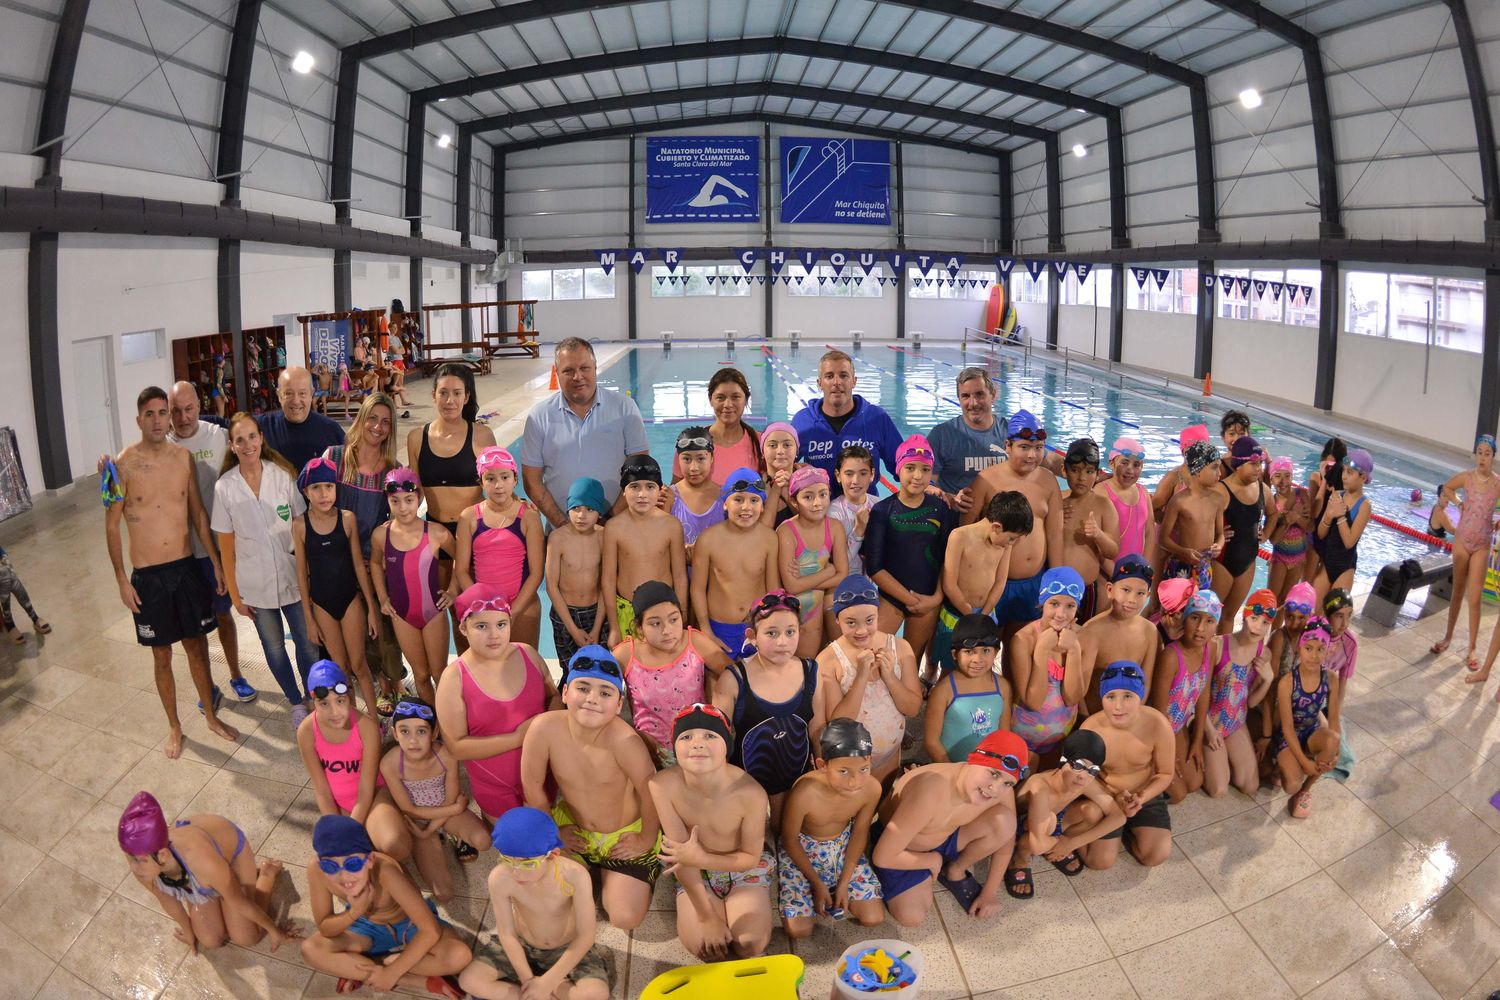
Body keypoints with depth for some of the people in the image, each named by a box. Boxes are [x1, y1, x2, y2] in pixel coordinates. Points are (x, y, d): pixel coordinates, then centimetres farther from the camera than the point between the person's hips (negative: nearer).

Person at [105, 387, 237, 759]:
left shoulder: (183, 457, 0)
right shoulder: (124, 464, -11)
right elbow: (111, 525, -5)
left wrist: (216, 561, 8)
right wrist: (122, 580, -6)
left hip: (187, 567, 3)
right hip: (148, 575, -3)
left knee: (197, 646, 14)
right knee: (162, 656, 11)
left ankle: (211, 716, 30)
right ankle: (174, 726, 28)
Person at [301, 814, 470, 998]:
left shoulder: (384, 870, -40)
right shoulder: (316, 869, -31)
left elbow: (430, 930, -34)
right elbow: (324, 928, -16)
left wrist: (391, 972, -29)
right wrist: (354, 913, -35)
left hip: (410, 924, -3)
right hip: (368, 926, 3)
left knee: (458, 956, -29)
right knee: (311, 950, -21)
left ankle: (359, 970, -10)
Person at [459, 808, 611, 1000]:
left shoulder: (575, 875, -34)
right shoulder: (500, 878, -29)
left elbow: (585, 936, -26)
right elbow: (507, 933, -17)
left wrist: (548, 981, -25)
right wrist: (528, 979, -20)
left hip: (568, 948, -2)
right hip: (521, 945, 2)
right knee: (469, 981, -16)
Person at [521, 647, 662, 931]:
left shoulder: (623, 740, -37)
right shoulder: (544, 728, -28)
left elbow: (650, 792, -23)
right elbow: (532, 784, -11)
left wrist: (647, 840, -8)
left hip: (625, 834, -2)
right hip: (573, 826, 3)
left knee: (626, 918, -10)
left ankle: (609, 875, 23)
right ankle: (587, 868, 20)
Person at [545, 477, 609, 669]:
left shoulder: (603, 536, -8)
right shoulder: (558, 537, -14)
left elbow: (605, 584, -4)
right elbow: (552, 585, -9)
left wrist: (597, 628, -6)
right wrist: (573, 630, -9)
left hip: (596, 612, 1)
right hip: (564, 612, -1)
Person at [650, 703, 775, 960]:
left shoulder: (750, 793, -32)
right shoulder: (663, 785, -29)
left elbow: (751, 857, -15)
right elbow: (681, 854, -19)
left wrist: (700, 859, -31)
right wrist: (708, 917, -18)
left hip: (744, 868, -1)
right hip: (695, 873, 1)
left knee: (750, 943, -19)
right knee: (698, 943, -20)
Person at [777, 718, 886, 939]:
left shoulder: (872, 789, -27)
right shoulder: (804, 794, -38)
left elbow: (860, 833, -7)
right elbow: (790, 839, -18)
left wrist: (844, 883, -7)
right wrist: (817, 884, -11)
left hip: (843, 848, 3)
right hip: (801, 852, -3)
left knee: (874, 919, -3)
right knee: (799, 931, -9)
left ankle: (834, 891, 20)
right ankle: (821, 891, 17)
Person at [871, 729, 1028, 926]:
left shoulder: (1002, 791, -25)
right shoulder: (930, 793, -41)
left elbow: (1006, 836, -3)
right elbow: (882, 857, -32)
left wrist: (990, 892, -1)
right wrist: (934, 860, -17)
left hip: (946, 837, 4)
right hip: (903, 852, -4)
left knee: (1004, 820, -19)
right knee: (911, 917, -22)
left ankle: (955, 873, 6)